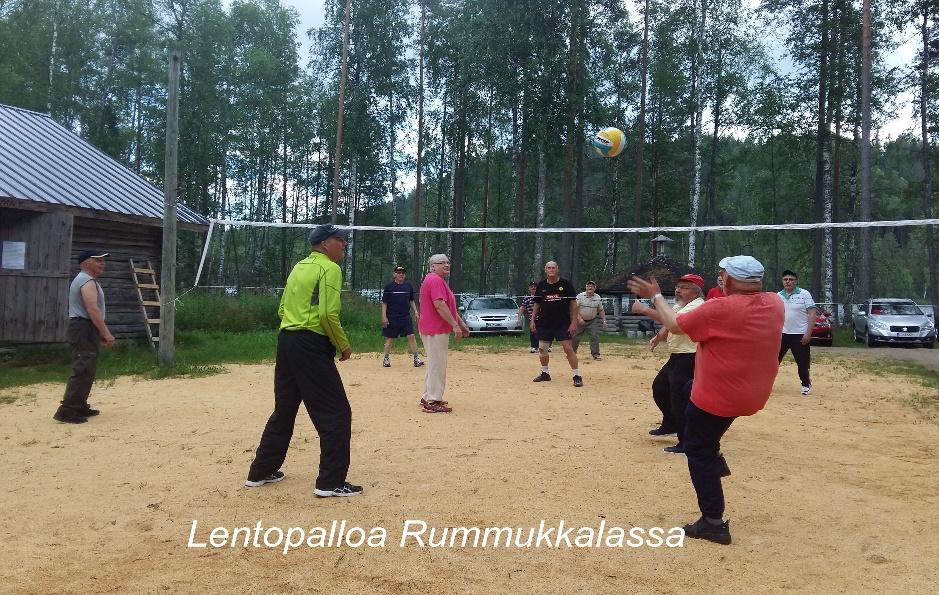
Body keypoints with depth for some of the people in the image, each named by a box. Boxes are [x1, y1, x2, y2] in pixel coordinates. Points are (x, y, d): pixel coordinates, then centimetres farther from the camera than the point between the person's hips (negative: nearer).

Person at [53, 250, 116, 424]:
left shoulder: (84, 280, 21)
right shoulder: (88, 281, -13)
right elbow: (93, 310, -23)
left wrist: (101, 332, 21)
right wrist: (106, 333, -22)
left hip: (84, 330, 11)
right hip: (84, 330, -11)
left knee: (88, 370, 17)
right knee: (83, 371, -12)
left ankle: (80, 407, 24)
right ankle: (67, 411, -12)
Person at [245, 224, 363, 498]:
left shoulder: (299, 267, 18)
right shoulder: (329, 268, -8)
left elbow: (282, 309, 19)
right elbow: (328, 314, -18)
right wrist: (344, 346, -7)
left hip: (286, 342, 9)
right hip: (312, 347, -9)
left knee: (284, 411, 20)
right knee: (336, 413, -1)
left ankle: (261, 472, 28)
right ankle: (331, 482, 1)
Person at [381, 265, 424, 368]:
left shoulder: (408, 286, 8)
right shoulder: (389, 287, -2)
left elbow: (411, 301, 17)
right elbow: (384, 303, -2)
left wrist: (415, 311, 5)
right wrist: (384, 317, -9)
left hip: (406, 317, 3)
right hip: (392, 318, -3)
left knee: (411, 336, -5)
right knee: (390, 338, 4)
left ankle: (416, 358, -2)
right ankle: (385, 359, 17)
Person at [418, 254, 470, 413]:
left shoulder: (439, 280, 20)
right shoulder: (435, 280, -15)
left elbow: (449, 307, 23)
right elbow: (439, 305, -25)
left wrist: (461, 323, 21)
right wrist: (455, 325, -26)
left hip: (430, 330, 11)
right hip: (436, 330, -11)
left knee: (434, 364, 19)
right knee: (437, 365, -6)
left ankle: (428, 397, 28)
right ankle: (433, 402, -1)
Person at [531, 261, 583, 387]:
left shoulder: (566, 284, -4)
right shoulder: (541, 286, 7)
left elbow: (573, 304, -4)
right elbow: (537, 304, 15)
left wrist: (574, 322, -10)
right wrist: (532, 320, 6)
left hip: (563, 323, -4)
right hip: (544, 323, 4)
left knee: (568, 348, -11)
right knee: (542, 349, 8)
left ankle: (577, 376, -5)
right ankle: (545, 373, 27)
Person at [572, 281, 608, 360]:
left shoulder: (598, 298, 2)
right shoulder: (580, 296, -10)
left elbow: (601, 310, 9)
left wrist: (604, 321, 0)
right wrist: (579, 318, -23)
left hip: (592, 321, 2)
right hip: (580, 321, -2)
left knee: (595, 337, -8)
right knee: (575, 337, -2)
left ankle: (595, 354, 3)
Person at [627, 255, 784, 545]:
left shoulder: (719, 309, -23)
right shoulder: (775, 304, -4)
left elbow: (674, 325, -10)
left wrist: (656, 296, 3)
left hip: (718, 397, -8)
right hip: (754, 396, 8)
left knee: (698, 451, 7)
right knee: (691, 390, 32)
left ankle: (713, 523, 9)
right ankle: (713, 460, 31)